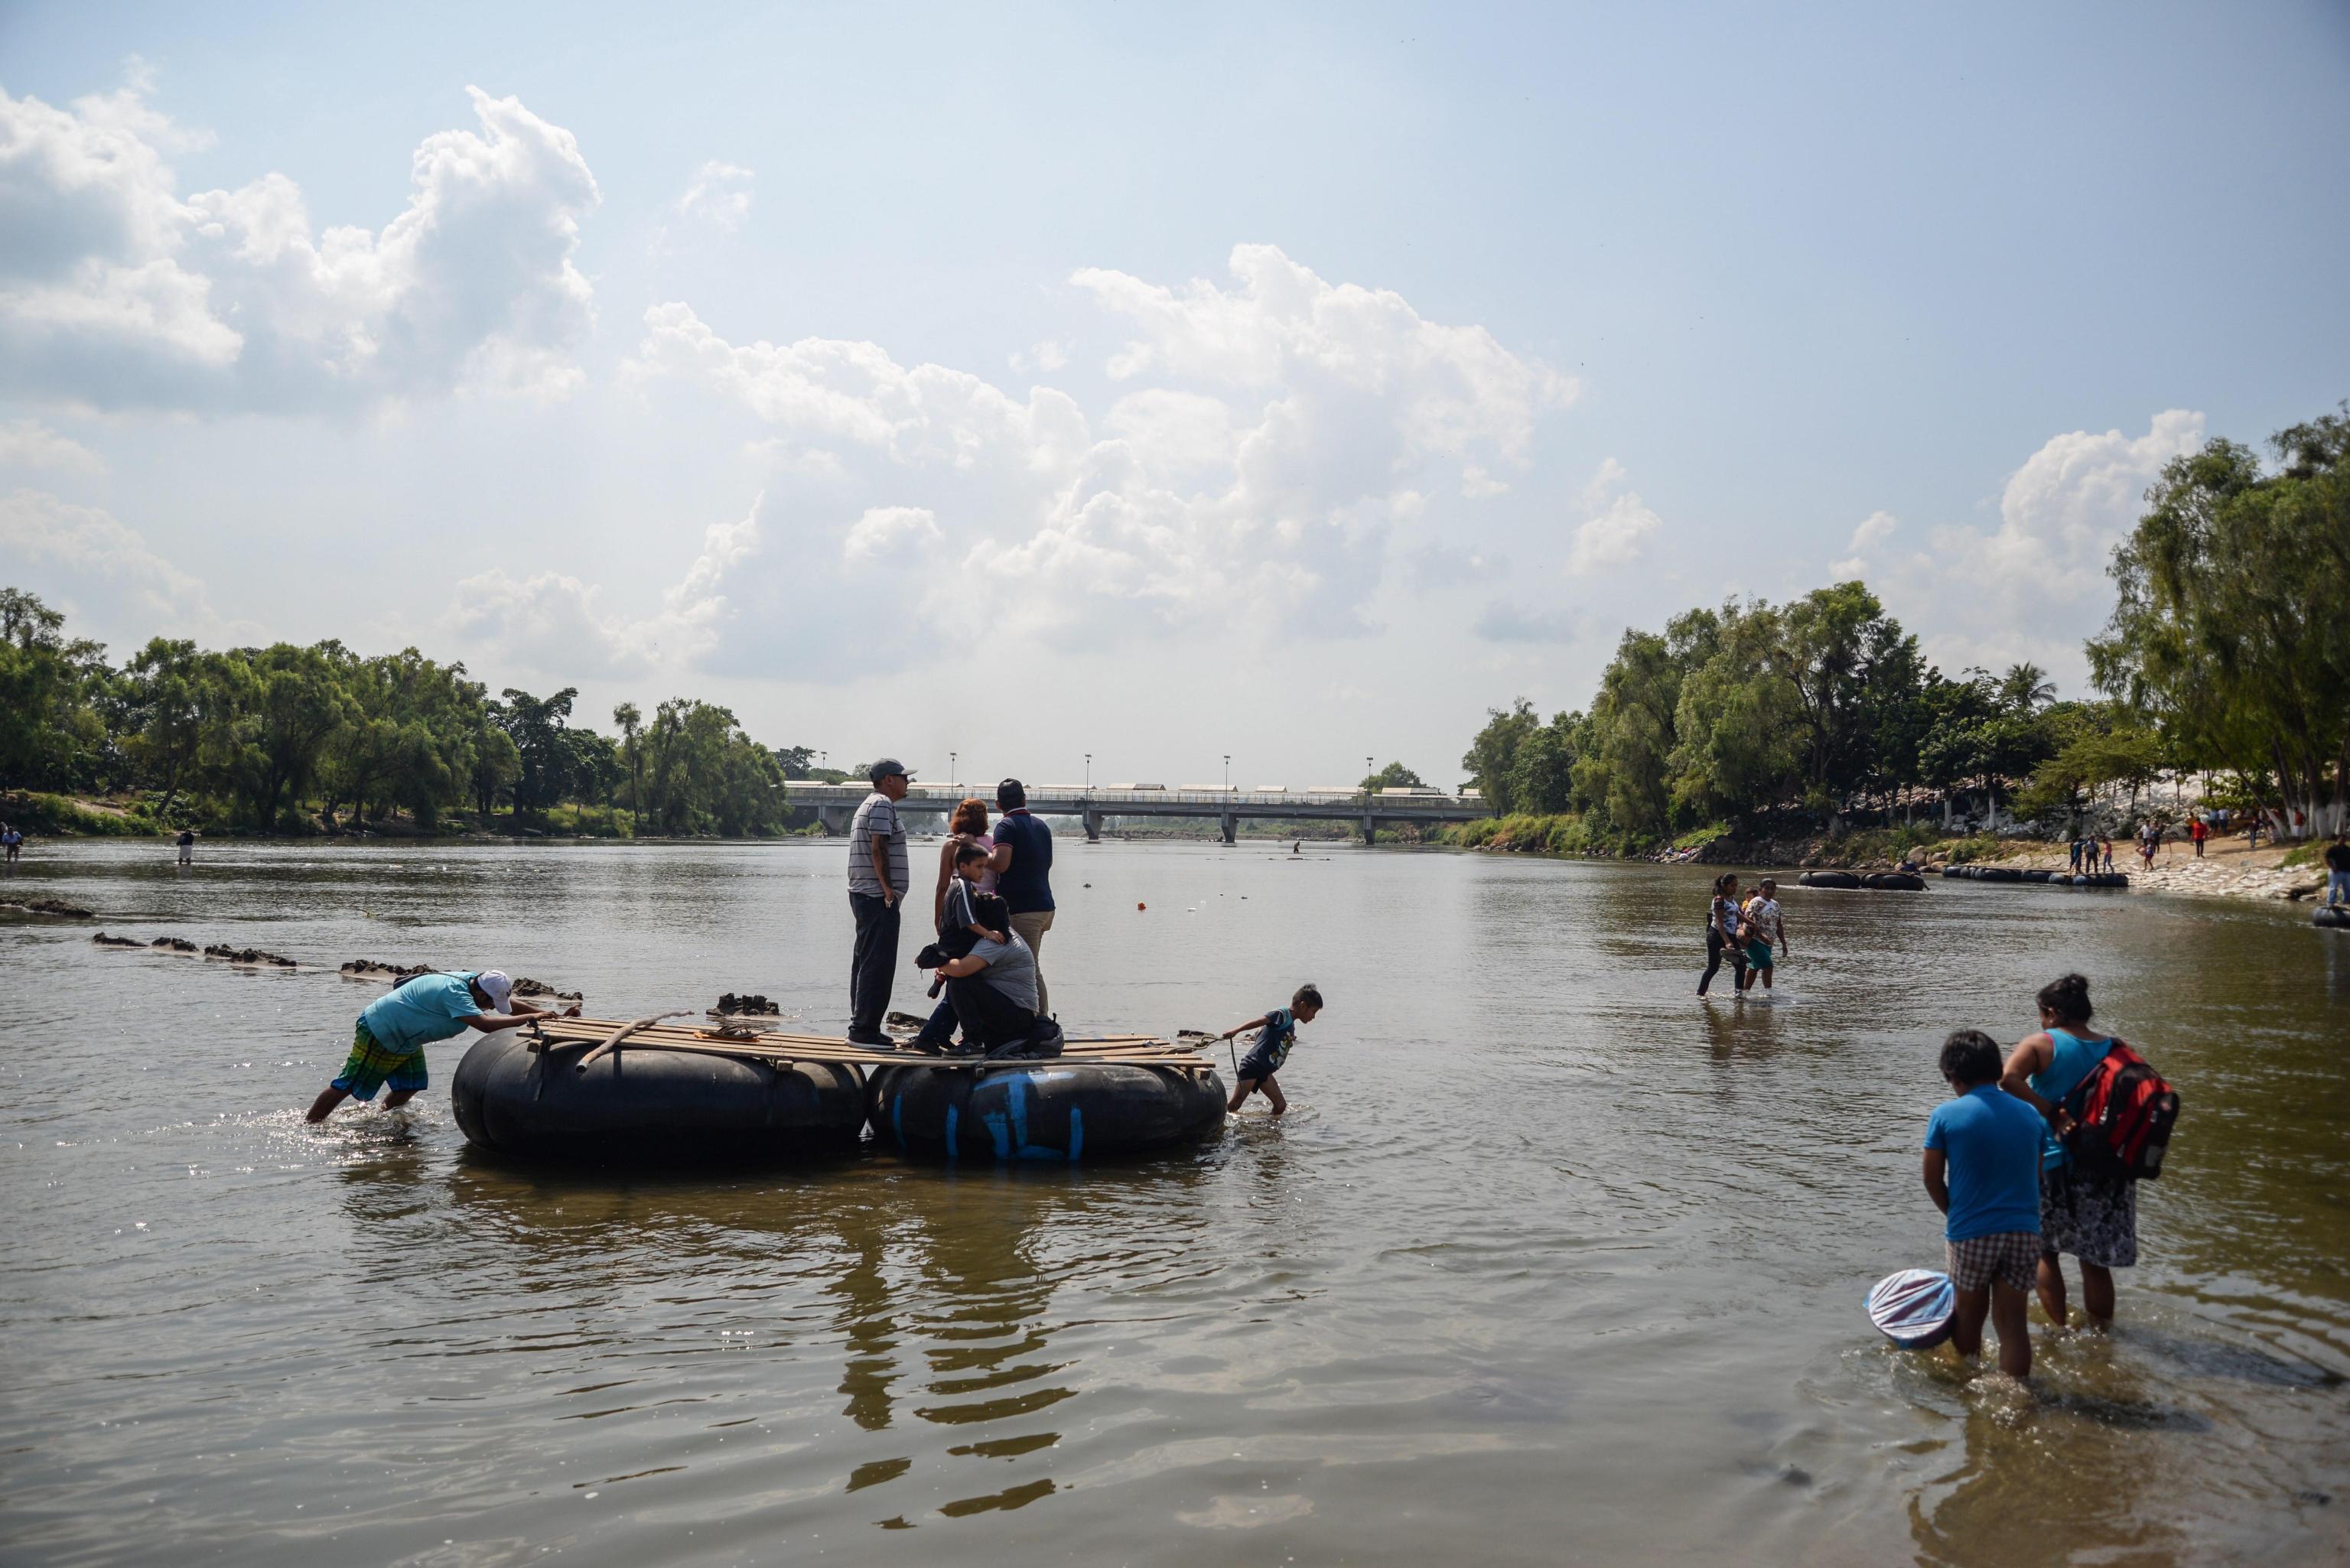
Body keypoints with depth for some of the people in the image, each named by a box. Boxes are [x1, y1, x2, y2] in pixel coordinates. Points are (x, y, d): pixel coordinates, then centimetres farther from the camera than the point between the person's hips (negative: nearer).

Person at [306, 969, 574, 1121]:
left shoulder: (471, 980, -7)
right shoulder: (454, 993, -34)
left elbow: (511, 1004, -1)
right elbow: (484, 1024, -46)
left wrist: (555, 1016, -9)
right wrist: (530, 1017, -42)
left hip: (403, 1040, 9)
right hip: (379, 1033, -9)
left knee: (411, 1086, 8)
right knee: (346, 1086, -1)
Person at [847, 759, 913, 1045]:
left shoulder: (869, 805, 23)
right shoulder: (882, 805, -10)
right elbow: (878, 849, -19)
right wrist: (888, 889, -19)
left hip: (863, 895, 11)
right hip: (878, 898, -11)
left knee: (865, 962, 13)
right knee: (878, 965, -10)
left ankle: (860, 1027, 17)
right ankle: (865, 1030, -10)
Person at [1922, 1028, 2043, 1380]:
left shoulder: (1946, 1115, -8)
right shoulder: (2028, 1114, 4)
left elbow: (1932, 1180, -3)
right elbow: (2036, 1175, 11)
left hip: (1970, 1233, -2)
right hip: (2024, 1231, 2)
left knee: (1968, 1315, 17)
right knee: (2013, 1323, 7)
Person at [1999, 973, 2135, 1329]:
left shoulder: (2040, 1044, -7)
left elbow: (2008, 1078, -24)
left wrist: (2051, 1112, -16)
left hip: (2054, 1163, -4)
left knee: (2045, 1251, 14)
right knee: (2095, 1260, 13)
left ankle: (2059, 1327, 14)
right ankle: (2102, 1330, 21)